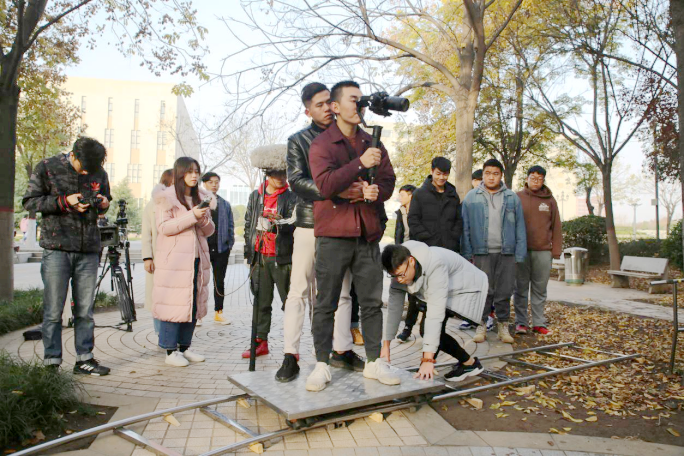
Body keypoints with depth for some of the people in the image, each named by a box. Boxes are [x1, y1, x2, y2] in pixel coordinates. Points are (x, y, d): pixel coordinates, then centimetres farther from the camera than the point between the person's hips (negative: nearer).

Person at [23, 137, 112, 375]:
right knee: (53, 310, 1)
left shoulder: (99, 173, 10)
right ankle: (51, 362, 12)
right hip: (57, 248, -3)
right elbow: (29, 202, 1)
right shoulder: (46, 168, 0)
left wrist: (104, 203, -1)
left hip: (88, 250, 3)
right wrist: (64, 202, -12)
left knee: (85, 310, 7)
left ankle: (84, 359, 16)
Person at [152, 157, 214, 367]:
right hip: (174, 259, -6)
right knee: (174, 303, -5)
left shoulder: (202, 197, 15)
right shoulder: (166, 197, -2)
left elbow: (209, 231, 14)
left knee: (194, 303, 7)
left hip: (197, 258, 6)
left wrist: (204, 219, -8)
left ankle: (184, 347, 18)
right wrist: (192, 216, -17)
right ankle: (171, 350, 5)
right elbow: (164, 227, -12)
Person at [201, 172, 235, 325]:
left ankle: (218, 312, 19)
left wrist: (230, 243, 3)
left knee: (220, 281, 10)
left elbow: (230, 225, 13)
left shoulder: (225, 204, 12)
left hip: (221, 248, 3)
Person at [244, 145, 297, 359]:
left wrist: (277, 225, -30)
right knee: (261, 303, 10)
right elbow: (248, 224, 17)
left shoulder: (291, 197, 1)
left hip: (282, 257, -3)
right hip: (260, 258, 4)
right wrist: (248, 251, 13)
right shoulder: (255, 196, 12)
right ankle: (261, 341, 21)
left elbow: (295, 223, -12)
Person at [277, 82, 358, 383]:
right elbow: (296, 181, -9)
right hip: (310, 225, -3)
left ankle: (342, 349, 19)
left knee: (342, 291, 9)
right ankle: (290, 356, 4)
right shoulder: (298, 141, 5)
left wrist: (361, 189, -12)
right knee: (299, 292, -2)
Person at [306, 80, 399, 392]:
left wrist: (376, 191, -10)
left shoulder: (372, 144, 15)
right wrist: (360, 163, -20)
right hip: (333, 233, -4)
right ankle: (322, 365, 12)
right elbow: (325, 185, -15)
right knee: (326, 304, 1)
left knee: (372, 302, 9)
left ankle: (374, 361, 21)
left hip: (368, 234, 5)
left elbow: (389, 182, 12)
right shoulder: (321, 143, 0)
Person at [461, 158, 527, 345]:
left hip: (506, 252, 1)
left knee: (504, 291, 6)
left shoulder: (512, 198, 8)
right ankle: (481, 324, 14)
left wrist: (520, 254, 0)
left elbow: (520, 227, 7)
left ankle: (503, 325, 19)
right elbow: (465, 227, 5)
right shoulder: (471, 197, 6)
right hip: (481, 253, -1)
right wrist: (467, 253, -1)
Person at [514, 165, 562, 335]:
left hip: (543, 251, 2)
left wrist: (556, 250, 3)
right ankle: (521, 322, 11)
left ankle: (539, 323, 16)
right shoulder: (517, 198, 3)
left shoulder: (550, 200, 8)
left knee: (540, 290, 8)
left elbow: (556, 227, 9)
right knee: (521, 289, 3)